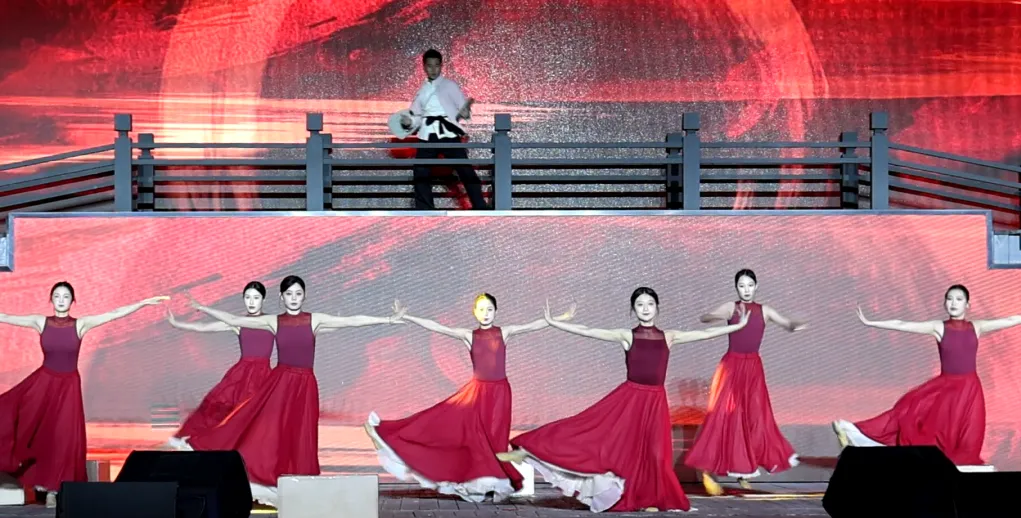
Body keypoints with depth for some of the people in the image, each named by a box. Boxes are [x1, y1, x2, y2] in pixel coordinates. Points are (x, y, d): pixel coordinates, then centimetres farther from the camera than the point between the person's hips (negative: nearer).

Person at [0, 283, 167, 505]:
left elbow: (115, 314, -12)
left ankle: (52, 488, 13)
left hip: (68, 386, -1)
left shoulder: (81, 324, -6)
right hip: (42, 382, 1)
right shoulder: (40, 322, -3)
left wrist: (145, 302, -19)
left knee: (63, 437, 1)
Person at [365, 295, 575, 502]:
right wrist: (405, 317, -13)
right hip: (476, 390, 1)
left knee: (496, 438, 1)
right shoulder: (468, 335, 0)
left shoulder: (504, 332, 0)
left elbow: (533, 326, -5)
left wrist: (561, 318, -12)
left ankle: (498, 483, 12)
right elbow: (436, 327, -6)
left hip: (499, 392, -1)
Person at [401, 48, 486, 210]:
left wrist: (464, 112, -22)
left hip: (448, 134, -4)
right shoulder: (421, 92, 17)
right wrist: (409, 122, -4)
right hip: (427, 137, 4)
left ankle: (481, 209, -3)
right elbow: (417, 117, 17)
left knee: (465, 170, -7)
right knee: (421, 173, 1)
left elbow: (462, 108, 0)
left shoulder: (450, 86, 6)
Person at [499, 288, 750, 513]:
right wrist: (553, 323, -13)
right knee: (587, 430, -10)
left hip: (655, 401, 2)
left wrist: (739, 325, 8)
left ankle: (649, 499, 18)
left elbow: (704, 334, 9)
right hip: (628, 398, -2)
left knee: (654, 451, 2)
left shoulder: (669, 337, 6)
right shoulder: (626, 336, 0)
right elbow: (589, 332, -6)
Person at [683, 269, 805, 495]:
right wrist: (724, 317, -35)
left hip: (754, 368, 3)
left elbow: (788, 324, 2)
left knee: (755, 418, 2)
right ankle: (707, 471, -8)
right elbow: (704, 318, -16)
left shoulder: (764, 310, 5)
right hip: (731, 366, -3)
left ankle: (742, 471, 14)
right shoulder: (731, 307, -3)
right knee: (724, 415, -9)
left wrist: (797, 325, -22)